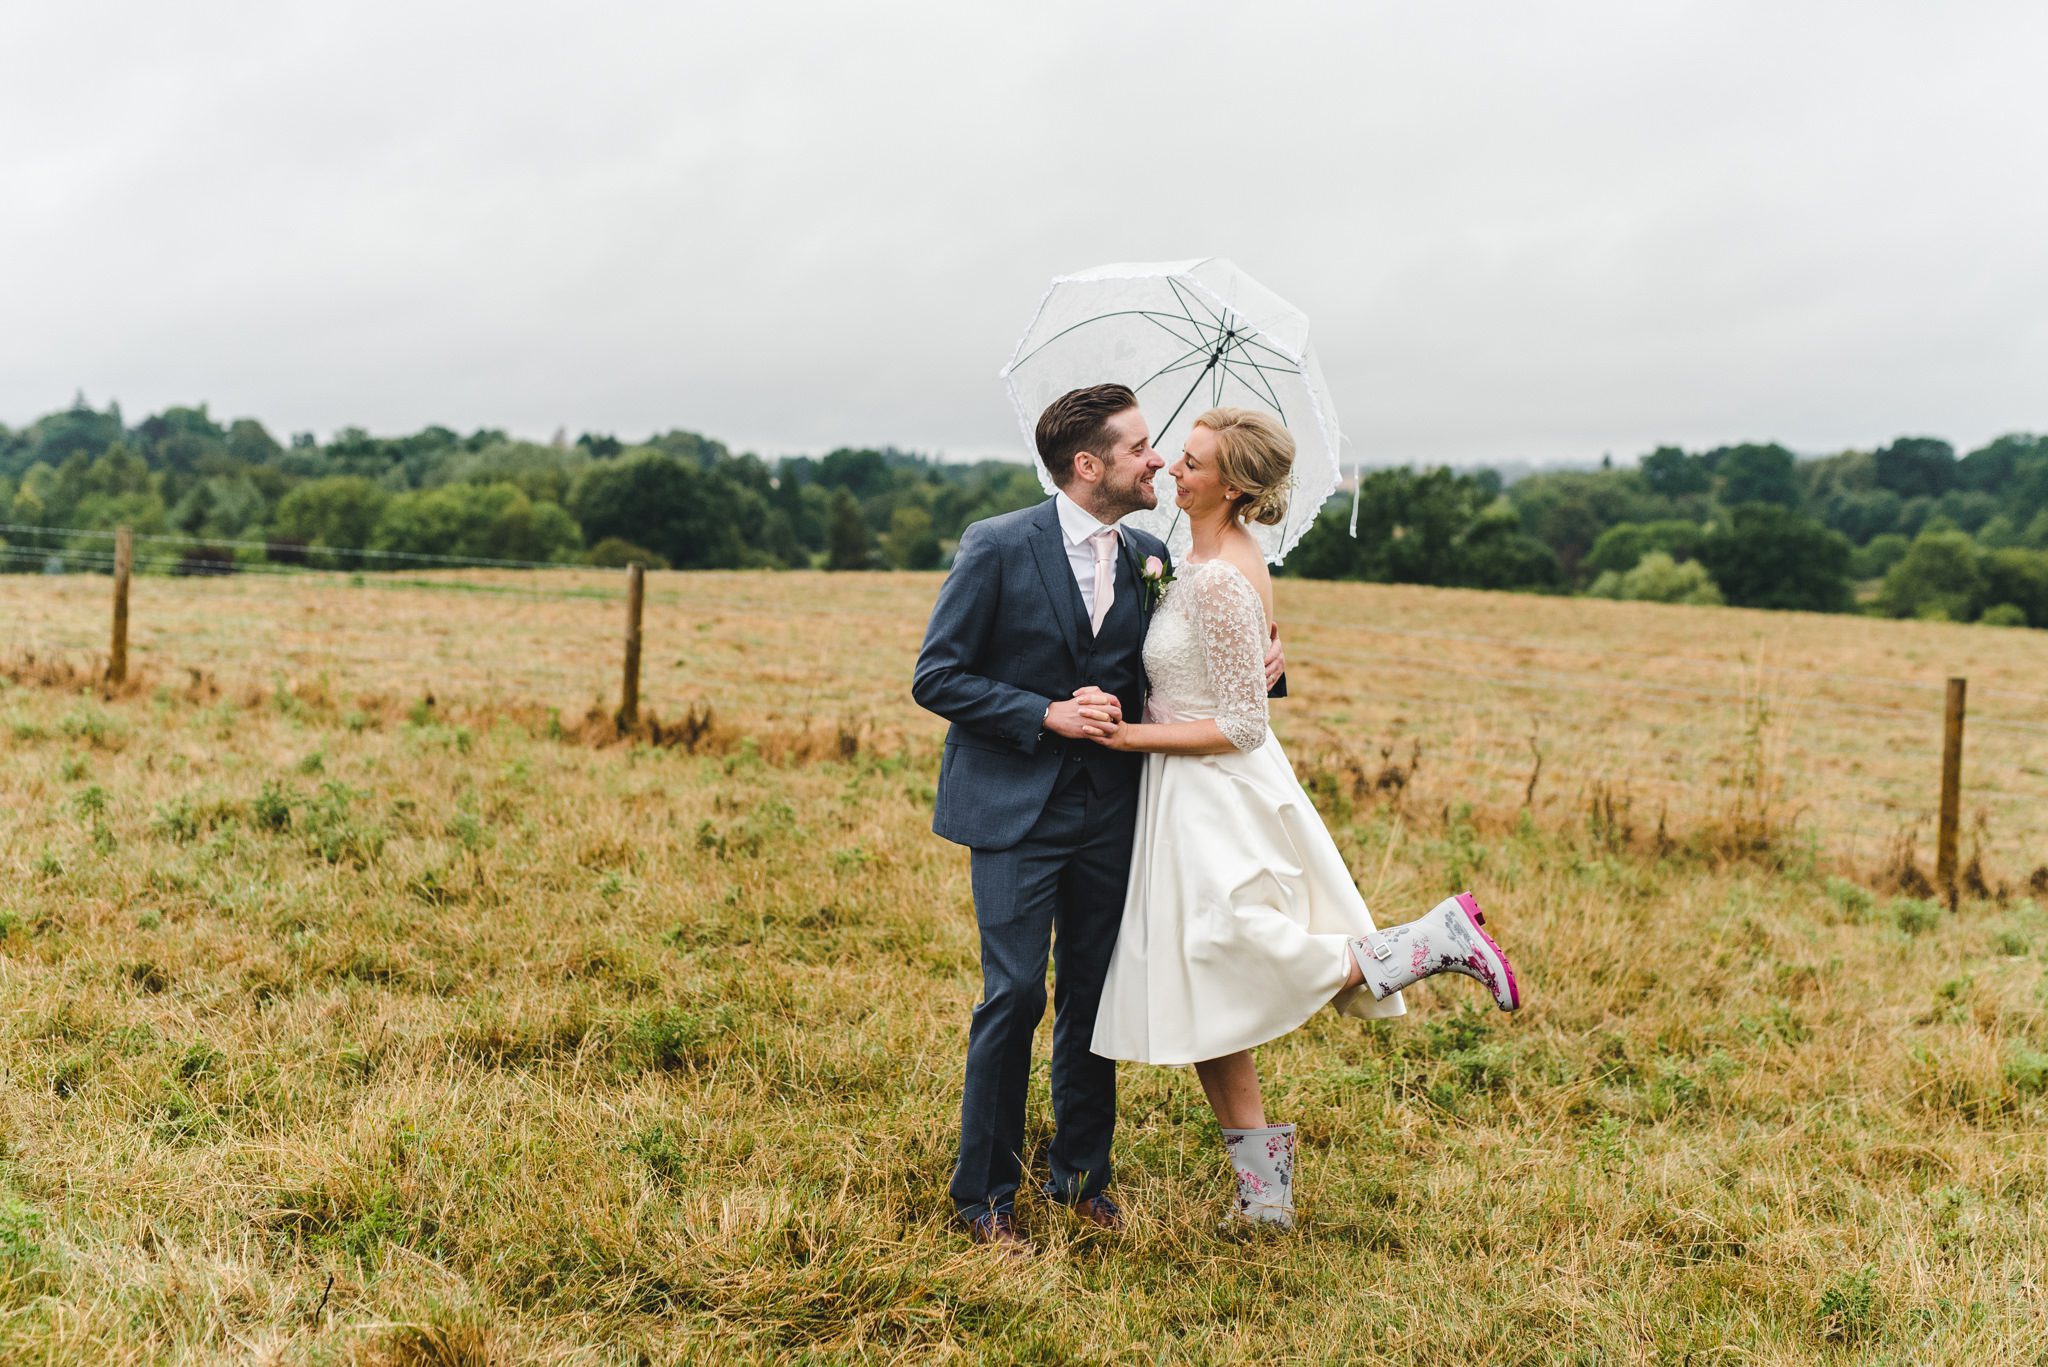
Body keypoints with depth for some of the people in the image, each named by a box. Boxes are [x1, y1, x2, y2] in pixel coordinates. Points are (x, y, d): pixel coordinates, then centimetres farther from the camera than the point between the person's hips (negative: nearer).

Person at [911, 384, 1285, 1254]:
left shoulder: (1148, 557, 6)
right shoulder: (998, 548, -10)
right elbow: (935, 677, -9)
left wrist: (1253, 669, -2)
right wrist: (1046, 715, -18)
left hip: (1107, 810, 5)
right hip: (1015, 807, -5)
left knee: (1094, 995, 10)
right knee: (1015, 995, -6)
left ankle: (1081, 1175, 27)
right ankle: (985, 1195, 10)